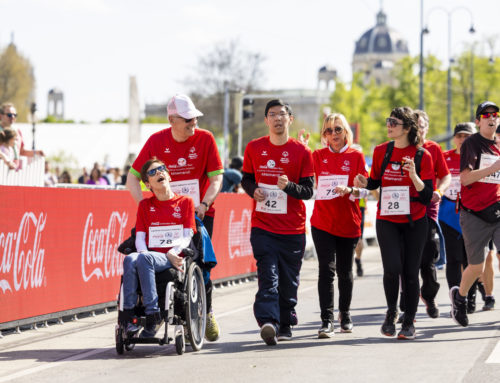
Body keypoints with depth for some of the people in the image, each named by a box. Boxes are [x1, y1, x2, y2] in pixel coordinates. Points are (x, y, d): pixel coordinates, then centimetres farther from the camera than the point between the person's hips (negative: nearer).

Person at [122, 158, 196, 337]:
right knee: (130, 259, -34)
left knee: (144, 258, -36)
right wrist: (144, 252, -11)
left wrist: (171, 254, -14)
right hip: (150, 255, 3)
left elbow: (187, 236, 4)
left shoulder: (185, 202, 13)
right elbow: (140, 237, 12)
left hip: (173, 258, -3)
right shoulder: (145, 205, 21)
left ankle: (152, 314, -37)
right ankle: (129, 314, -36)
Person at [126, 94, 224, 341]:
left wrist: (203, 204, -18)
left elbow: (216, 177, -4)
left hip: (200, 212, 0)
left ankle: (205, 313, 12)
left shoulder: (205, 139, -4)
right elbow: (133, 177, -1)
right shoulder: (157, 141, -3)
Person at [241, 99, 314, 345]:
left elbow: (309, 190, -1)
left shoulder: (301, 152, 0)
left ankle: (286, 323, 24)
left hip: (293, 228, 0)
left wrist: (288, 186, -21)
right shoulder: (254, 148, 6)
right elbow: (246, 179, 17)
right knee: (268, 276, -14)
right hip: (262, 226, 0)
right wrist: (253, 190, -5)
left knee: (289, 281, 8)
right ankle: (268, 322, -25)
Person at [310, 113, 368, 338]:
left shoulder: (356, 157, 2)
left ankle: (345, 314, 30)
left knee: (345, 271, 11)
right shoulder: (318, 156, 7)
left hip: (348, 222, 0)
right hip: (322, 223, 0)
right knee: (327, 269, -12)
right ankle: (326, 321, -13)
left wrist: (349, 190, -24)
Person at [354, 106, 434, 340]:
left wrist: (413, 175, -25)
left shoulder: (422, 156, -6)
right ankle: (391, 312, 10)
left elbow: (427, 195, -8)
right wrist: (364, 183, -7)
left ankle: (409, 323, 17)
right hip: (387, 219, 1)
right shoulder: (381, 151, 2)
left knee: (410, 272, 2)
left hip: (414, 222, -1)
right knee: (392, 268, -15)